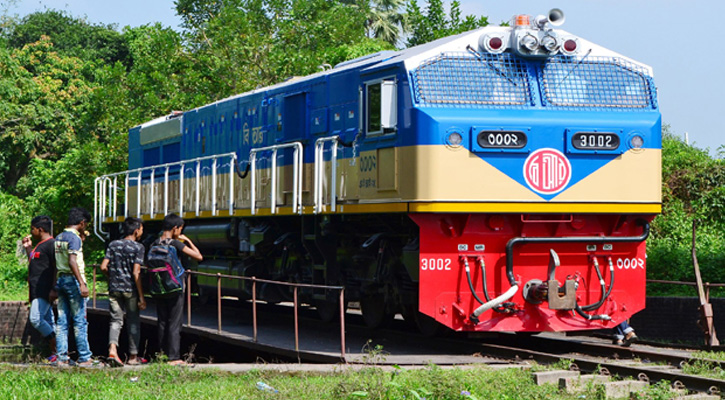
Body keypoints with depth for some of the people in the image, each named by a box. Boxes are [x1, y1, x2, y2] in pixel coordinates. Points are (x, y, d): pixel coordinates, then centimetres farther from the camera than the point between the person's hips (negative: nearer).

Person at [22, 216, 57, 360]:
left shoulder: (51, 244, -11)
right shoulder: (39, 245, 21)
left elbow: (57, 268, -18)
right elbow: (33, 264, 34)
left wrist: (54, 289, -23)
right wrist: (28, 248, 23)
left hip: (45, 292, -10)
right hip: (37, 292, 11)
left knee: (35, 318, -19)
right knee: (48, 321, 8)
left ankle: (57, 348, -15)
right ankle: (55, 353, 8)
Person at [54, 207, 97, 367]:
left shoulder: (58, 238, 14)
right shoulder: (74, 238, -12)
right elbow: (72, 261, -23)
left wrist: (55, 286, 22)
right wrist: (82, 283, -27)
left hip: (61, 280, 8)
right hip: (72, 280, -8)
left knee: (62, 321, 7)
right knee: (80, 321, -5)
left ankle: (62, 358, 6)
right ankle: (84, 358, -3)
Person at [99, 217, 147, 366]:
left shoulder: (113, 244, 7)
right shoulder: (138, 247, -7)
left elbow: (103, 267, 1)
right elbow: (136, 273, -13)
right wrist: (141, 297, -11)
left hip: (114, 288, 4)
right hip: (130, 289, -4)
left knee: (116, 321, 3)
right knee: (134, 322, 9)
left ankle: (112, 350, -19)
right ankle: (133, 356, 15)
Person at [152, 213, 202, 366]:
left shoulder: (155, 245, 4)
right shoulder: (176, 244, -14)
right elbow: (199, 256, -13)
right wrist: (188, 241, -2)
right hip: (175, 290, -6)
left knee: (162, 323, 11)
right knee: (174, 325, -2)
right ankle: (174, 357, -3)